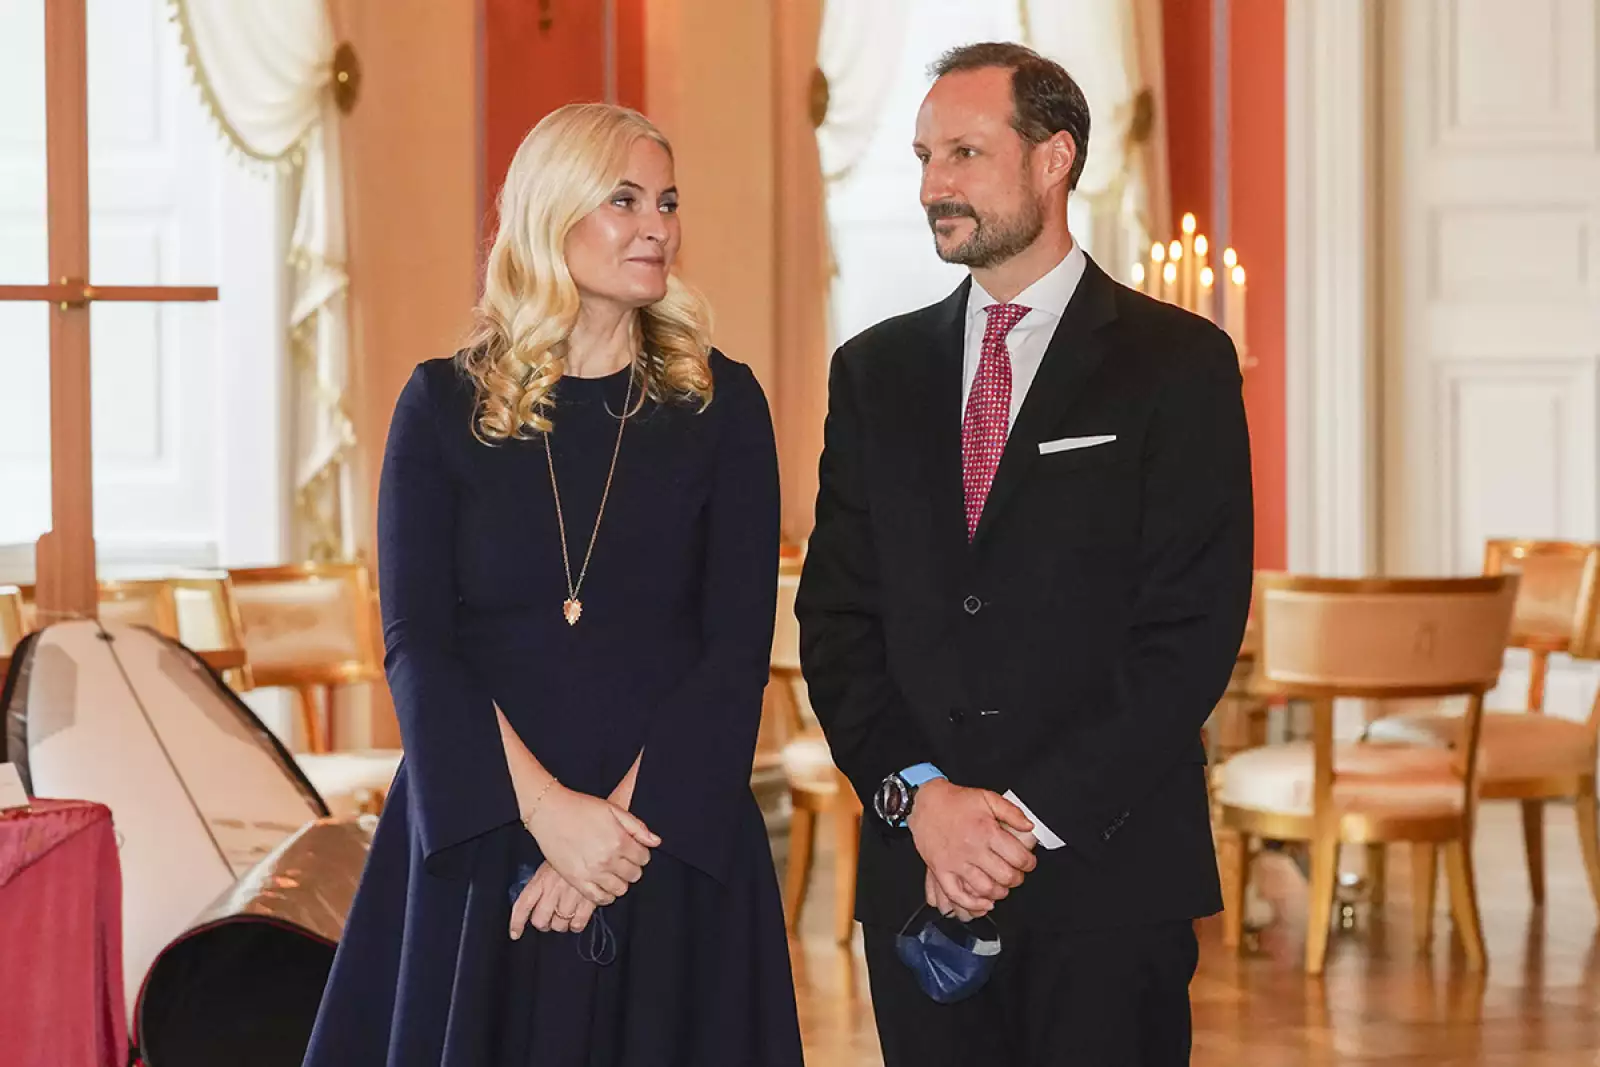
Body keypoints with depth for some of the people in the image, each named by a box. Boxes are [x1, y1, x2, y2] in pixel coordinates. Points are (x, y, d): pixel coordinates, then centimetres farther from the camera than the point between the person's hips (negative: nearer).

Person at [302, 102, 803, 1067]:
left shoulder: (720, 404, 2)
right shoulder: (447, 404, 2)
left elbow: (738, 647, -3)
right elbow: (416, 643, -4)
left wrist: (626, 818, -14)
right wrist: (547, 811, -15)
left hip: (672, 835, 0)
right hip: (481, 834, 0)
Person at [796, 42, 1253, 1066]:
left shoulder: (1178, 362, -1)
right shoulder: (876, 372, 11)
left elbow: (1193, 629, -8)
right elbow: (837, 617, 7)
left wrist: (1036, 818, -13)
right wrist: (919, 796, -8)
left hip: (1110, 874, -3)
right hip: (917, 869, 3)